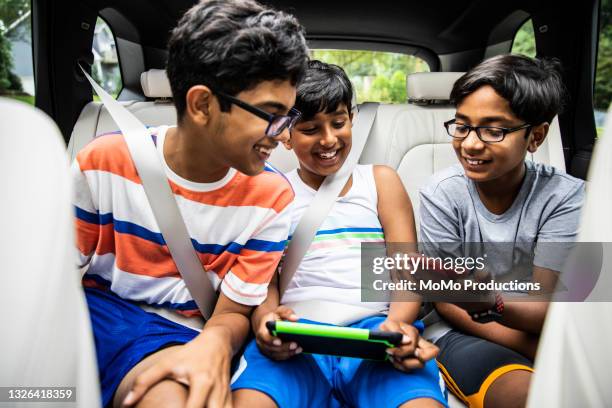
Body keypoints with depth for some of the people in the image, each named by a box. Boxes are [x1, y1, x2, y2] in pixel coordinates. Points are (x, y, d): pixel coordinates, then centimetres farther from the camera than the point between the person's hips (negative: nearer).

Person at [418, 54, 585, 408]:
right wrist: (539, 352, -15)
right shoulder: (443, 193, -10)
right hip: (462, 332, -1)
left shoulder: (565, 196, -8)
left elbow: (546, 310, -14)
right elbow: (448, 304, -7)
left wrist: (489, 303, -36)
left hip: (536, 331, 2)